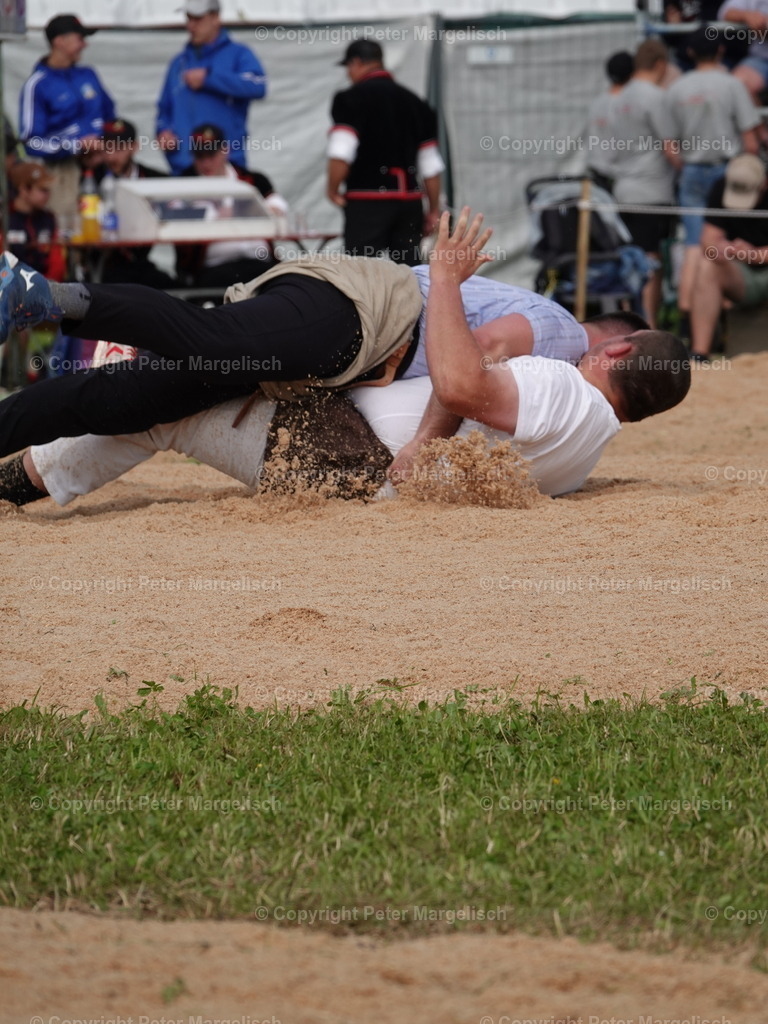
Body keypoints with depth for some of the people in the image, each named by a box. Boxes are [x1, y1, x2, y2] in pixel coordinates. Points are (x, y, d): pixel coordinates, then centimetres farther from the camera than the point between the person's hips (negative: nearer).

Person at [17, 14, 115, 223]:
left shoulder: (88, 76, 14)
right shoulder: (36, 85, -4)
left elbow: (109, 115, 27)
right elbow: (32, 142, -9)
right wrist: (77, 146, -16)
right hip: (65, 172, -5)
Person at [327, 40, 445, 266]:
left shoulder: (351, 99, -3)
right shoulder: (413, 101, 15)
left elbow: (341, 153, -16)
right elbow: (431, 165, 15)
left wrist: (333, 189, -2)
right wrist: (434, 209, 20)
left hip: (368, 201, -6)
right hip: (410, 201, 6)